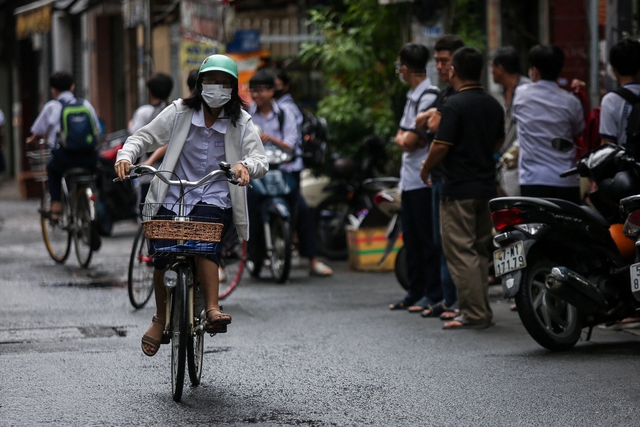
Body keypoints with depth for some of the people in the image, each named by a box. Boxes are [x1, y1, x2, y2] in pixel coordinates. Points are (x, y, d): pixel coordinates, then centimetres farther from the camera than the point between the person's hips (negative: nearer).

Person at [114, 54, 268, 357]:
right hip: (173, 197, 1)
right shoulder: (180, 112, 4)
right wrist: (126, 156, -16)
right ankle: (160, 319, 7)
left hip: (214, 199, -1)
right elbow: (144, 137, 5)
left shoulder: (241, 123, 3)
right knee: (163, 253, -15)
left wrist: (245, 167, -29)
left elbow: (260, 160, -4)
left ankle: (212, 308, -34)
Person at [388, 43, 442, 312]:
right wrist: (405, 138, -4)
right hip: (409, 178, 10)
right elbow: (401, 137, 16)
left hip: (424, 180, -10)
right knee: (411, 239, 13)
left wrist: (404, 138, 2)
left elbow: (411, 141, -18)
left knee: (427, 238, -6)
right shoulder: (413, 96, 18)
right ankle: (415, 292, 20)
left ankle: (433, 294, -3)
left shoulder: (429, 97, -15)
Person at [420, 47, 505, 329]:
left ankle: (474, 313, -7)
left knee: (460, 251, -4)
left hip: (458, 189, -8)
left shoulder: (454, 105, -15)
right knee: (480, 250, 15)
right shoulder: (493, 105, 9)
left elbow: (441, 147, -18)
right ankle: (482, 310, 17)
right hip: (486, 186, 8)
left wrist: (426, 168, -1)